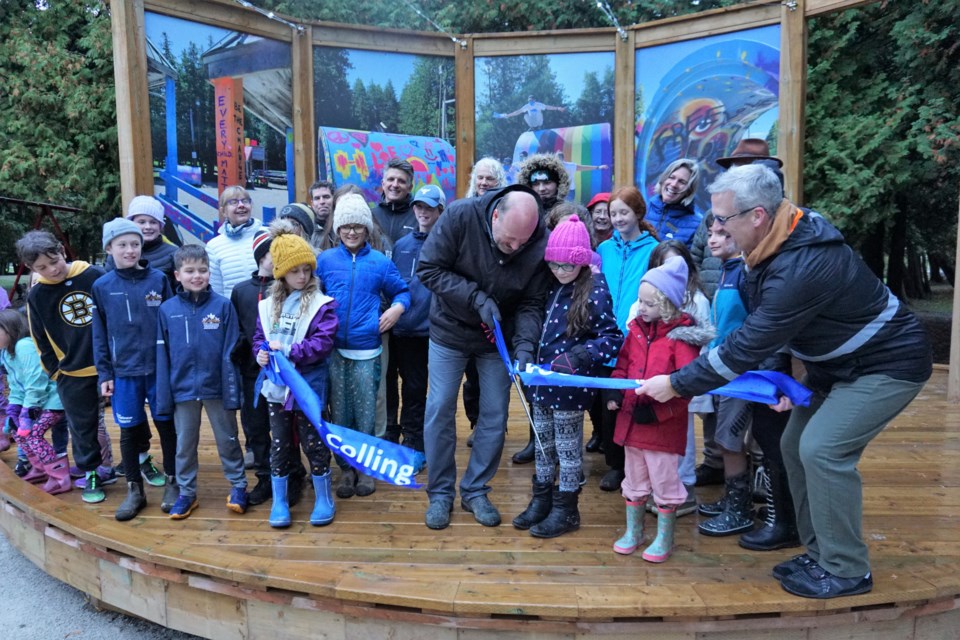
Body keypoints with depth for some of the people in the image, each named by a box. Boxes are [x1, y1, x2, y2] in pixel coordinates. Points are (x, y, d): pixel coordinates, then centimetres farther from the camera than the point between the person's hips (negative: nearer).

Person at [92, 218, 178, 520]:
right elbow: (99, 334, 5)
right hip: (124, 372, 1)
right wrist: (104, 373, 2)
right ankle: (134, 490, 24)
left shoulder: (158, 279, -3)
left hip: (160, 368, -1)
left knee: (166, 425, 8)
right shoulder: (102, 286, 1)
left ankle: (172, 483, 24)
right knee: (129, 431, 10)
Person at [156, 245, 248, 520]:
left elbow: (230, 352, -7)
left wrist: (232, 391, -8)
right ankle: (186, 493, 30)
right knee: (184, 444, 15)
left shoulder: (223, 306, -8)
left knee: (227, 440, 12)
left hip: (216, 387, -2)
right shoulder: (167, 309, -2)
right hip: (183, 389, 2)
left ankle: (238, 486, 27)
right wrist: (163, 397, 0)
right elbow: (162, 356, 1)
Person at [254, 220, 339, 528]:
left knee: (314, 442, 7)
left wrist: (289, 351, -22)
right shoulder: (268, 306, 6)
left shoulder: (321, 304, -9)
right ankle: (279, 502, 28)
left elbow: (323, 342, -16)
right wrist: (261, 353, -11)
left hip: (309, 384, -4)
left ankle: (324, 499, 24)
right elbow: (258, 338, 11)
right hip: (276, 385, 4)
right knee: (280, 444, 13)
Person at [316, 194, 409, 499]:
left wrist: (397, 308, -7)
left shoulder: (381, 262, 4)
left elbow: (402, 291, 12)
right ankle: (346, 468, 24)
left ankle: (365, 468, 23)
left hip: (366, 350, -1)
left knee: (365, 413, 6)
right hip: (332, 349, 1)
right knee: (339, 413, 8)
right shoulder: (325, 260, 5)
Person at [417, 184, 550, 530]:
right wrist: (477, 298, -27)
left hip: (499, 336, 2)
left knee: (495, 416, 5)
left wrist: (525, 343, -28)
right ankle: (440, 492, 20)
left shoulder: (541, 244, -21)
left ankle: (475, 491, 24)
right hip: (450, 330, -1)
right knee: (440, 410, 2)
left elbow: (531, 304, -12)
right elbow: (429, 269, -20)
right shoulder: (461, 216, -26)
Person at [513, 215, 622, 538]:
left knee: (568, 448, 8)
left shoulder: (595, 290, -15)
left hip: (569, 385, -6)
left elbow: (613, 339, -14)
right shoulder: (551, 285, 3)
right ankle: (541, 500, 33)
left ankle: (566, 509, 23)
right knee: (542, 443, 17)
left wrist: (577, 356, -25)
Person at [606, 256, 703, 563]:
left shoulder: (681, 336, -16)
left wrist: (657, 411, -22)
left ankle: (664, 540, 28)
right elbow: (623, 362, 15)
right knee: (634, 479, 19)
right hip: (630, 418, 6)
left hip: (663, 425, -6)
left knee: (664, 482, 9)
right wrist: (615, 390, -1)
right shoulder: (637, 328, 4)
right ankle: (633, 532, 37)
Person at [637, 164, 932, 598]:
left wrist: (677, 384, -24)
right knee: (796, 444, 5)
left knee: (822, 450, -17)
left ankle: (846, 571, 2)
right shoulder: (779, 239, -8)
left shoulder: (802, 267, -36)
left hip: (887, 363, -9)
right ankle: (819, 554, 20)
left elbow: (746, 348, -31)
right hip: (836, 363, 9)